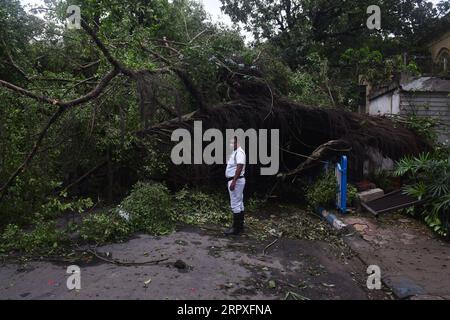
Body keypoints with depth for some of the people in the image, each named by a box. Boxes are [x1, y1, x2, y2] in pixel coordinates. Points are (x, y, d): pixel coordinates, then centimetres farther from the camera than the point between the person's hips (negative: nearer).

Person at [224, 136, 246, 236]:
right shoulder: (235, 152, 18)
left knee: (235, 204, -8)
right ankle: (240, 226, 22)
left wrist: (233, 181, -28)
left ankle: (236, 228, -4)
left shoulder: (239, 152, -15)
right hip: (234, 180, 11)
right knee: (239, 204, 14)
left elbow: (239, 167, -25)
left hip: (236, 181, -11)